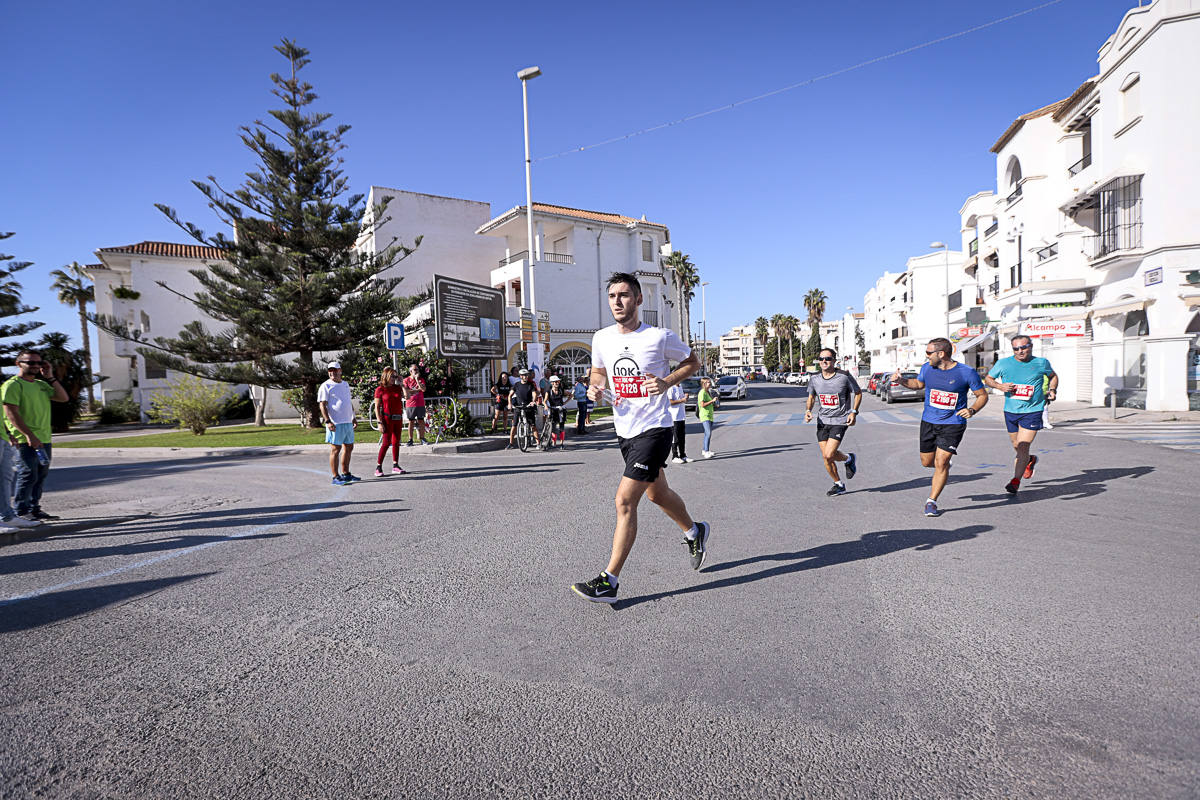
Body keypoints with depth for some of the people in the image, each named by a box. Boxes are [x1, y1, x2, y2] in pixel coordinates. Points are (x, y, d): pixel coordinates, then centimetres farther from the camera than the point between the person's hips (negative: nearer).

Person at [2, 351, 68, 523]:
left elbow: (63, 398, 10)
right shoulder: (12, 385, -7)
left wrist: (50, 377, 3)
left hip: (44, 439, 7)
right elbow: (11, 413, -15)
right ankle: (20, 512, 1)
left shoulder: (41, 384, 17)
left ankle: (34, 508, 21)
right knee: (28, 475, -7)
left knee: (41, 475, 11)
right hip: (25, 440, -7)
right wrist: (29, 435, -22)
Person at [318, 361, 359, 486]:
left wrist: (354, 417, 21)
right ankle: (335, 477, 0)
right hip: (335, 424, -8)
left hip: (348, 422, 8)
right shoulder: (326, 386, -5)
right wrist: (328, 421, -20)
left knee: (349, 448, 12)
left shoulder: (345, 384, 17)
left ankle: (346, 474, 24)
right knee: (335, 449, -5)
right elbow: (322, 405, -11)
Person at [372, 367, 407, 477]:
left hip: (398, 418, 5)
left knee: (396, 442, 8)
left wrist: (401, 383, -2)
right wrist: (380, 423, -13)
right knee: (386, 443, -7)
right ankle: (378, 467, 1)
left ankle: (395, 466, 15)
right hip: (387, 419, -5)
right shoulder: (380, 389, -4)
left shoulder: (397, 387, 9)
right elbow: (377, 407, -6)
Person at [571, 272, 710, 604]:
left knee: (625, 501, -12)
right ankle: (695, 531, 50)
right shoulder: (601, 338, 2)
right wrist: (595, 387, -4)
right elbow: (599, 370, 19)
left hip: (654, 430, -7)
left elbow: (693, 361, 3)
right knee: (657, 493, 22)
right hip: (625, 431, 7)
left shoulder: (660, 337, -12)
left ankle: (609, 581, -2)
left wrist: (667, 382, -15)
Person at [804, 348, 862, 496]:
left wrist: (854, 412, -9)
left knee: (829, 455, -16)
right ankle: (839, 485, 28)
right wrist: (808, 410, -2)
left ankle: (849, 458, 18)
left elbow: (858, 393, 3)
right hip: (822, 420, 4)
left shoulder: (844, 376, -11)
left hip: (840, 421, -4)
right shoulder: (814, 379, -1)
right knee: (826, 457, 5)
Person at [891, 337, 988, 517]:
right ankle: (943, 467, 46)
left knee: (941, 462, -10)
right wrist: (901, 380, 2)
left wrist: (972, 410, -19)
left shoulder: (966, 372, -12)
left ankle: (931, 502, 3)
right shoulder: (927, 368, -1)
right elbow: (918, 383, 20)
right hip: (928, 422, 4)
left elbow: (982, 395, -1)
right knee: (926, 462, 9)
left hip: (953, 424, -4)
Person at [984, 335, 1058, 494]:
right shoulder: (1003, 363, -1)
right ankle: (1030, 460, 49)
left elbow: (1053, 376, 20)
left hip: (1032, 411, -3)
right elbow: (988, 378, 10)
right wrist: (1000, 386, -9)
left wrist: (1052, 390, 2)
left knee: (1023, 447, -12)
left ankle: (1015, 481, -3)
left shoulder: (1041, 363, 0)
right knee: (1016, 447, 16)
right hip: (1011, 411, 3)